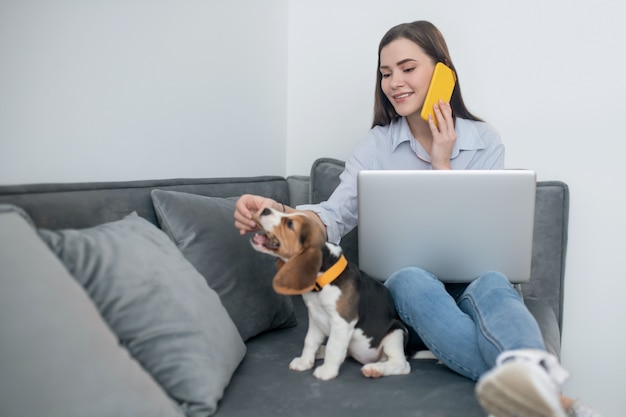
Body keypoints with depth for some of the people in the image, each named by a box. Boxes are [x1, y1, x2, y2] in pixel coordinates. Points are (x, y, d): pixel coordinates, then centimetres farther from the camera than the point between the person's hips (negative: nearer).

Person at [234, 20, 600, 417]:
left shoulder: (484, 140, 5)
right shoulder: (377, 145, 6)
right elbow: (336, 214, -9)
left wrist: (442, 164, -10)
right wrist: (279, 213, -29)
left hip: (473, 277, 0)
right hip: (406, 281, 0)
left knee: (492, 285, -35)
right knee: (413, 280, -35)